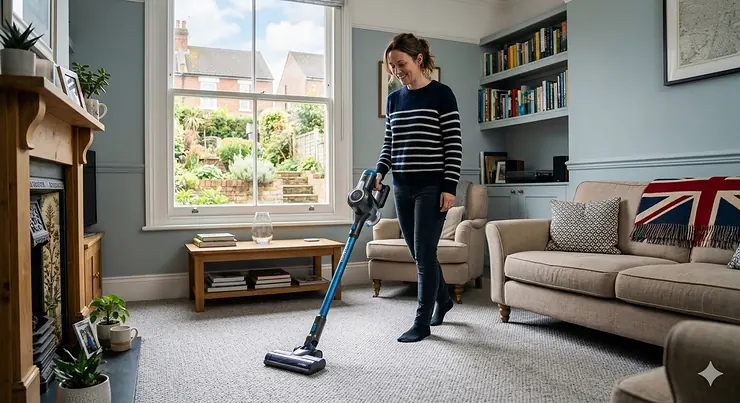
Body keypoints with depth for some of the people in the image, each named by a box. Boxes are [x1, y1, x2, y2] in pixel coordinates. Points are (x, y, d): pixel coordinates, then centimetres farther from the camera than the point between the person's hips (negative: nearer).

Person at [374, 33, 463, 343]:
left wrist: (449, 187, -14)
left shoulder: (441, 94, -7)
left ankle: (422, 323, 9)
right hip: (402, 188, 7)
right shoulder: (394, 99, 12)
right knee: (419, 254, 14)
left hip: (432, 187, -6)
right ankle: (443, 299, 37)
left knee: (424, 254, -4)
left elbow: (454, 144, -9)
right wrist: (379, 172, -2)